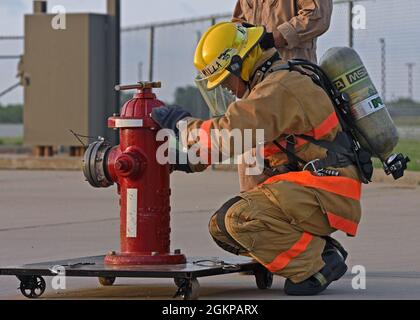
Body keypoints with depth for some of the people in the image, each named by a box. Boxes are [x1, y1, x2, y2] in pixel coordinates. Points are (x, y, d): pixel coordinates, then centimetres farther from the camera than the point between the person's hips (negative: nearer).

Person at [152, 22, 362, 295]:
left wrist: (181, 122, -9)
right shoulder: (268, 85, 18)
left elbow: (227, 135, -25)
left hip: (328, 194, -10)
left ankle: (317, 266, -12)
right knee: (222, 226, 5)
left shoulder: (279, 88, -17)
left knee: (242, 218, -27)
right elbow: (236, 134, 26)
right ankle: (321, 251, 5)